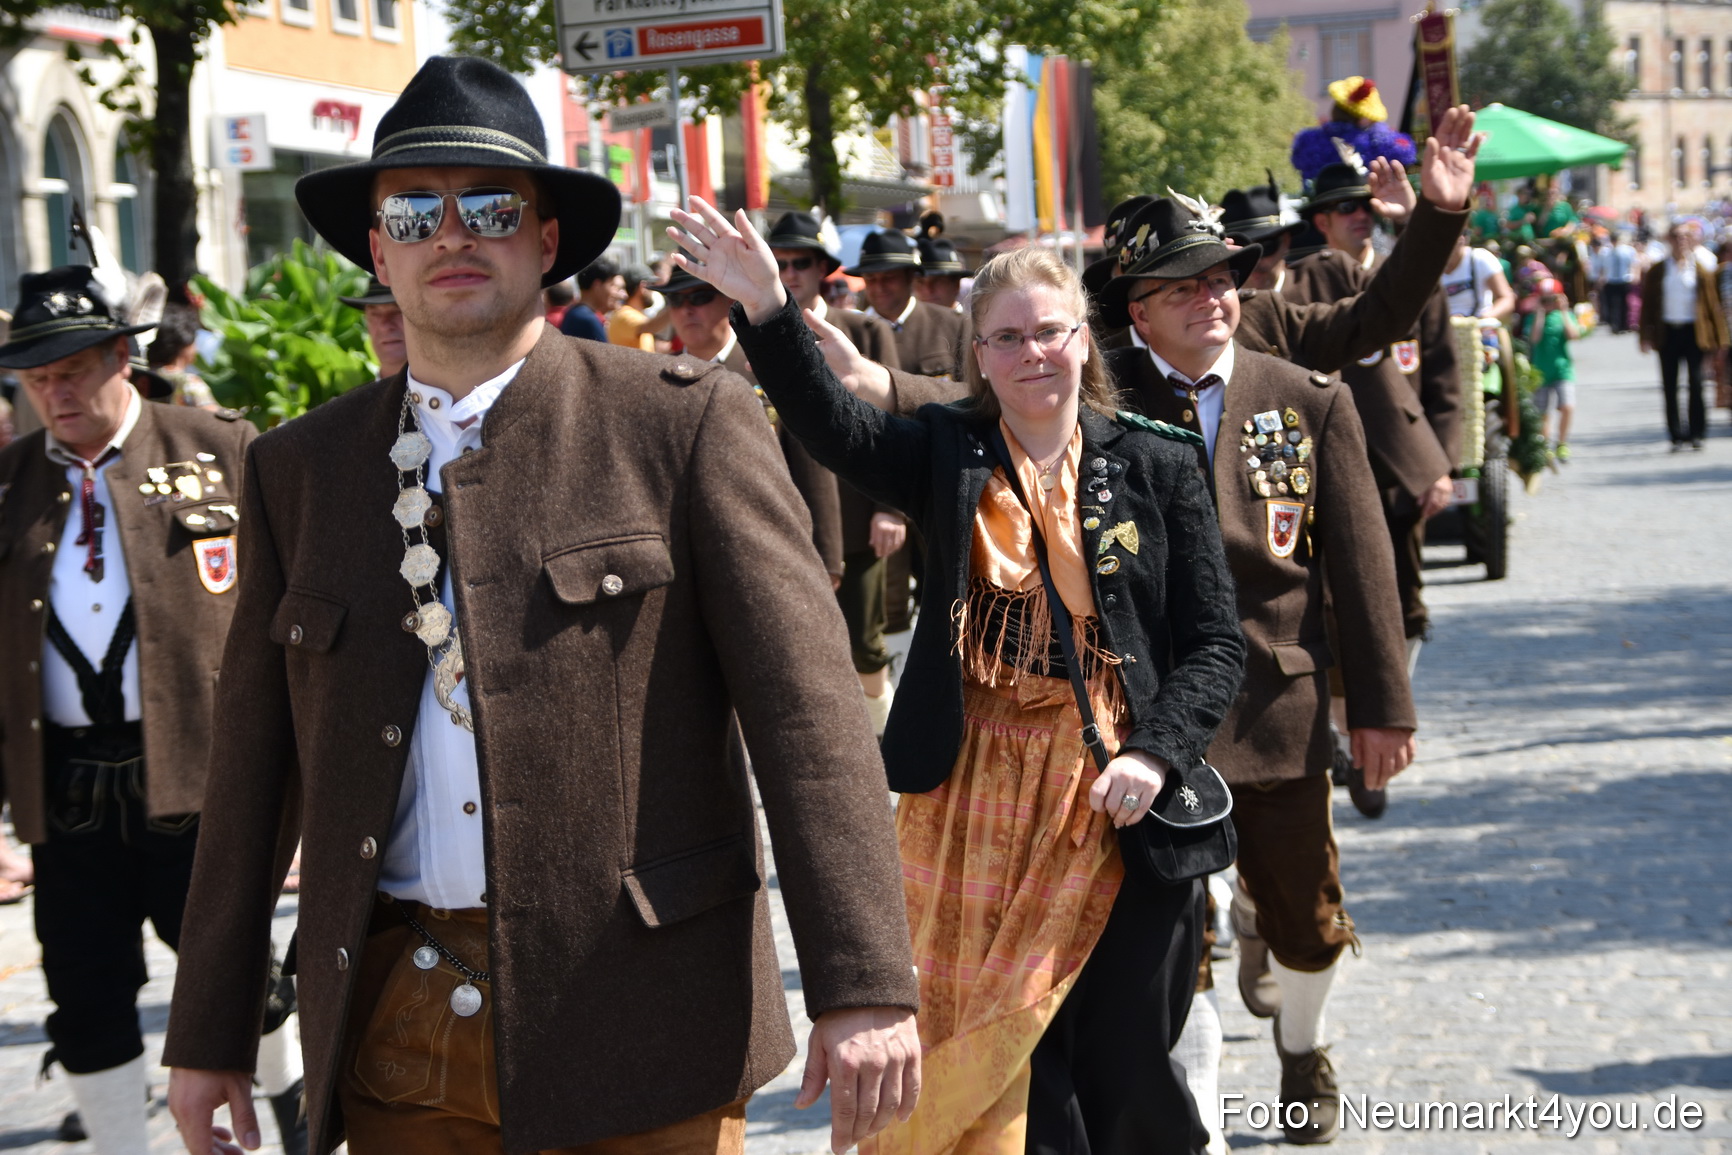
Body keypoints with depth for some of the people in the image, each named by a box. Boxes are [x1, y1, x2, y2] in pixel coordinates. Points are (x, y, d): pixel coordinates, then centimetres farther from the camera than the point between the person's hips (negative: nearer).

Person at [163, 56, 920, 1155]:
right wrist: (209, 1030, 12)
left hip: (639, 1026, -3)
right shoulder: (298, 469, 10)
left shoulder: (685, 423, -2)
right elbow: (257, 762, 12)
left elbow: (808, 712, -8)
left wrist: (864, 987, -16)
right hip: (393, 1032, 3)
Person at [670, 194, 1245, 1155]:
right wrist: (766, 307, -32)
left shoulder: (1156, 469, 3)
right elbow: (830, 424, -17)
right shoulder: (948, 453, 3)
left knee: (1122, 1072, 8)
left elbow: (1214, 644, 2)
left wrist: (1155, 755, -13)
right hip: (976, 803, 0)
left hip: (1116, 801, 0)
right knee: (990, 1057, 3)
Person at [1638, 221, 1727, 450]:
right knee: (1670, 386, 2)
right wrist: (1646, 337, -1)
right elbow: (1648, 304, 6)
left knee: (1695, 382, -6)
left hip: (1693, 330, -1)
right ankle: (1677, 435, 8)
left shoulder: (1701, 269, 3)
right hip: (1667, 332, 1)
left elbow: (1712, 303, 5)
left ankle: (1697, 432, 6)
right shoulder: (1657, 270, 5)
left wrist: (1719, 336, 1)